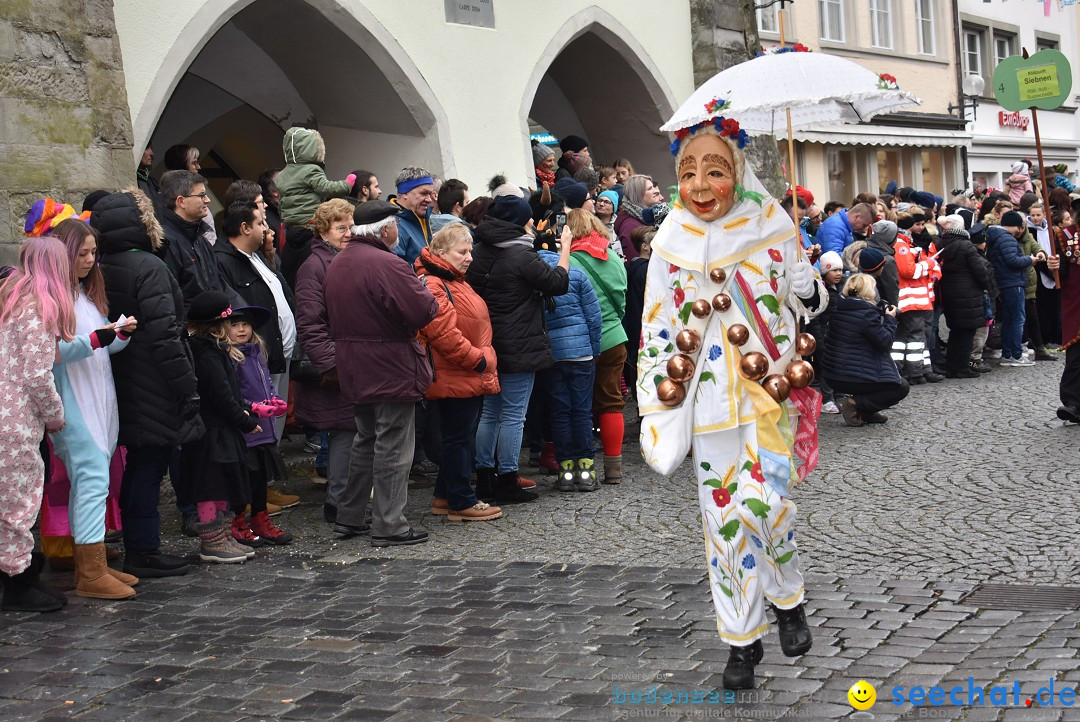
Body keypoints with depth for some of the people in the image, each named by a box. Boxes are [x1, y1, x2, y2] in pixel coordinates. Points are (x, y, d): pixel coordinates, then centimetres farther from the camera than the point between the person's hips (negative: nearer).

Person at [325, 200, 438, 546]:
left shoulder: (338, 263, 9)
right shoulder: (387, 265, -21)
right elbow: (423, 312, -22)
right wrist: (427, 292, -3)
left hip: (355, 370, 9)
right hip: (391, 371, -9)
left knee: (366, 441, 20)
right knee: (393, 449, -1)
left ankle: (349, 517, 24)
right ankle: (389, 526, 3)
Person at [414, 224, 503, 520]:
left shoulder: (456, 283, 18)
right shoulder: (432, 285, -17)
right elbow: (444, 334, -26)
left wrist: (486, 365, 18)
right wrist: (478, 360, -18)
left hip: (471, 378, 10)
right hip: (455, 380, -10)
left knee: (460, 437, 15)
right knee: (459, 438, -2)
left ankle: (445, 496, 24)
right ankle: (461, 501, 7)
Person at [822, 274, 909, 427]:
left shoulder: (839, 309, 8)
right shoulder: (867, 312, -18)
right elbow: (885, 342, -14)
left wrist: (881, 315, 14)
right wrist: (890, 319, -1)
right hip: (854, 378, -9)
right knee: (902, 388, 7)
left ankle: (867, 412, 15)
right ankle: (854, 403, -8)